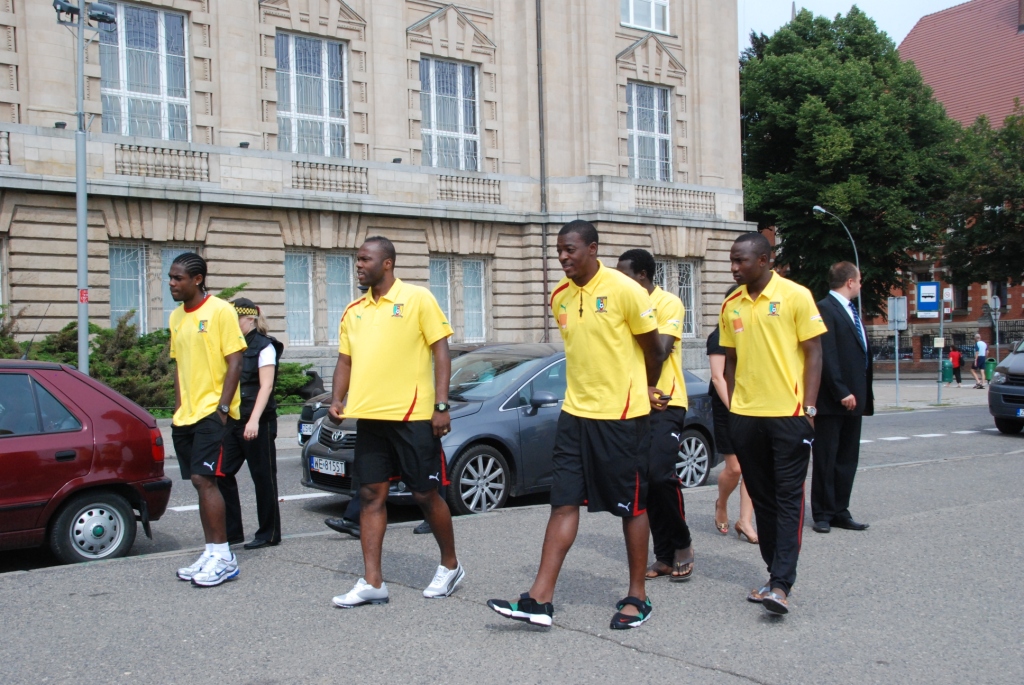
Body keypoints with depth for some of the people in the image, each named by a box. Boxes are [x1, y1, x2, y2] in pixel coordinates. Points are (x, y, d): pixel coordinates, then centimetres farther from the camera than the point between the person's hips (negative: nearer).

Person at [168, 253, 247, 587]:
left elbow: (235, 362, -11)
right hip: (186, 415, 7)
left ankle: (223, 557, -4)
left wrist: (223, 407, -16)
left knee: (204, 480, -12)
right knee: (199, 483, 9)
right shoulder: (176, 317, 14)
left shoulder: (221, 311, -8)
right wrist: (177, 408, 12)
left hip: (212, 412, -7)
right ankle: (211, 553, 17)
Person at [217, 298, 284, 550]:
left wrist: (254, 420, -23)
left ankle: (268, 534, 10)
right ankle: (231, 529, 12)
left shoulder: (264, 347, -5)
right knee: (222, 474, 2)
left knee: (263, 477, 1)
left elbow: (266, 387, -13)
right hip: (233, 421, 7)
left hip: (259, 422, -7)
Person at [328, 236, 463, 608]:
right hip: (368, 417, 6)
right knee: (371, 495, 5)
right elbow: (346, 359, 18)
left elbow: (441, 351, -6)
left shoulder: (417, 298, -4)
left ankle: (450, 566, 24)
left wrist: (441, 406, -13)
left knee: (425, 494, 3)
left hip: (413, 416, -5)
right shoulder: (354, 310, 13)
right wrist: (337, 399, 1)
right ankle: (372, 582, 11)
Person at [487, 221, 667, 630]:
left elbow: (653, 349, -1)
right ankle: (540, 599, 5)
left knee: (633, 506, 7)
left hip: (621, 416, -5)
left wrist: (645, 390, 12)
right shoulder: (560, 297, 6)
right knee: (564, 502, 3)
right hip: (575, 413, 6)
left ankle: (637, 597, 20)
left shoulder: (625, 290, -12)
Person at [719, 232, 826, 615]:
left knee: (788, 498, -3)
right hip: (745, 415, 5)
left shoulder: (795, 296, -5)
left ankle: (781, 584, -6)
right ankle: (777, 573, 22)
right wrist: (732, 407, 10)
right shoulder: (731, 305, 9)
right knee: (761, 498, 11)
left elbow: (813, 352, -5)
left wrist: (808, 406, -11)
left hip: (788, 414, -5)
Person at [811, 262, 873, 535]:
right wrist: (842, 392, -19)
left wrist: (865, 394, 14)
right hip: (832, 400, -9)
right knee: (826, 459, 0)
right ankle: (822, 514, 8)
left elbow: (863, 355, 20)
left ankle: (840, 512, 18)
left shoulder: (851, 311, 19)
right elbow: (826, 356, -18)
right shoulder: (825, 309, -11)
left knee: (847, 460, 11)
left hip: (853, 398, 9)